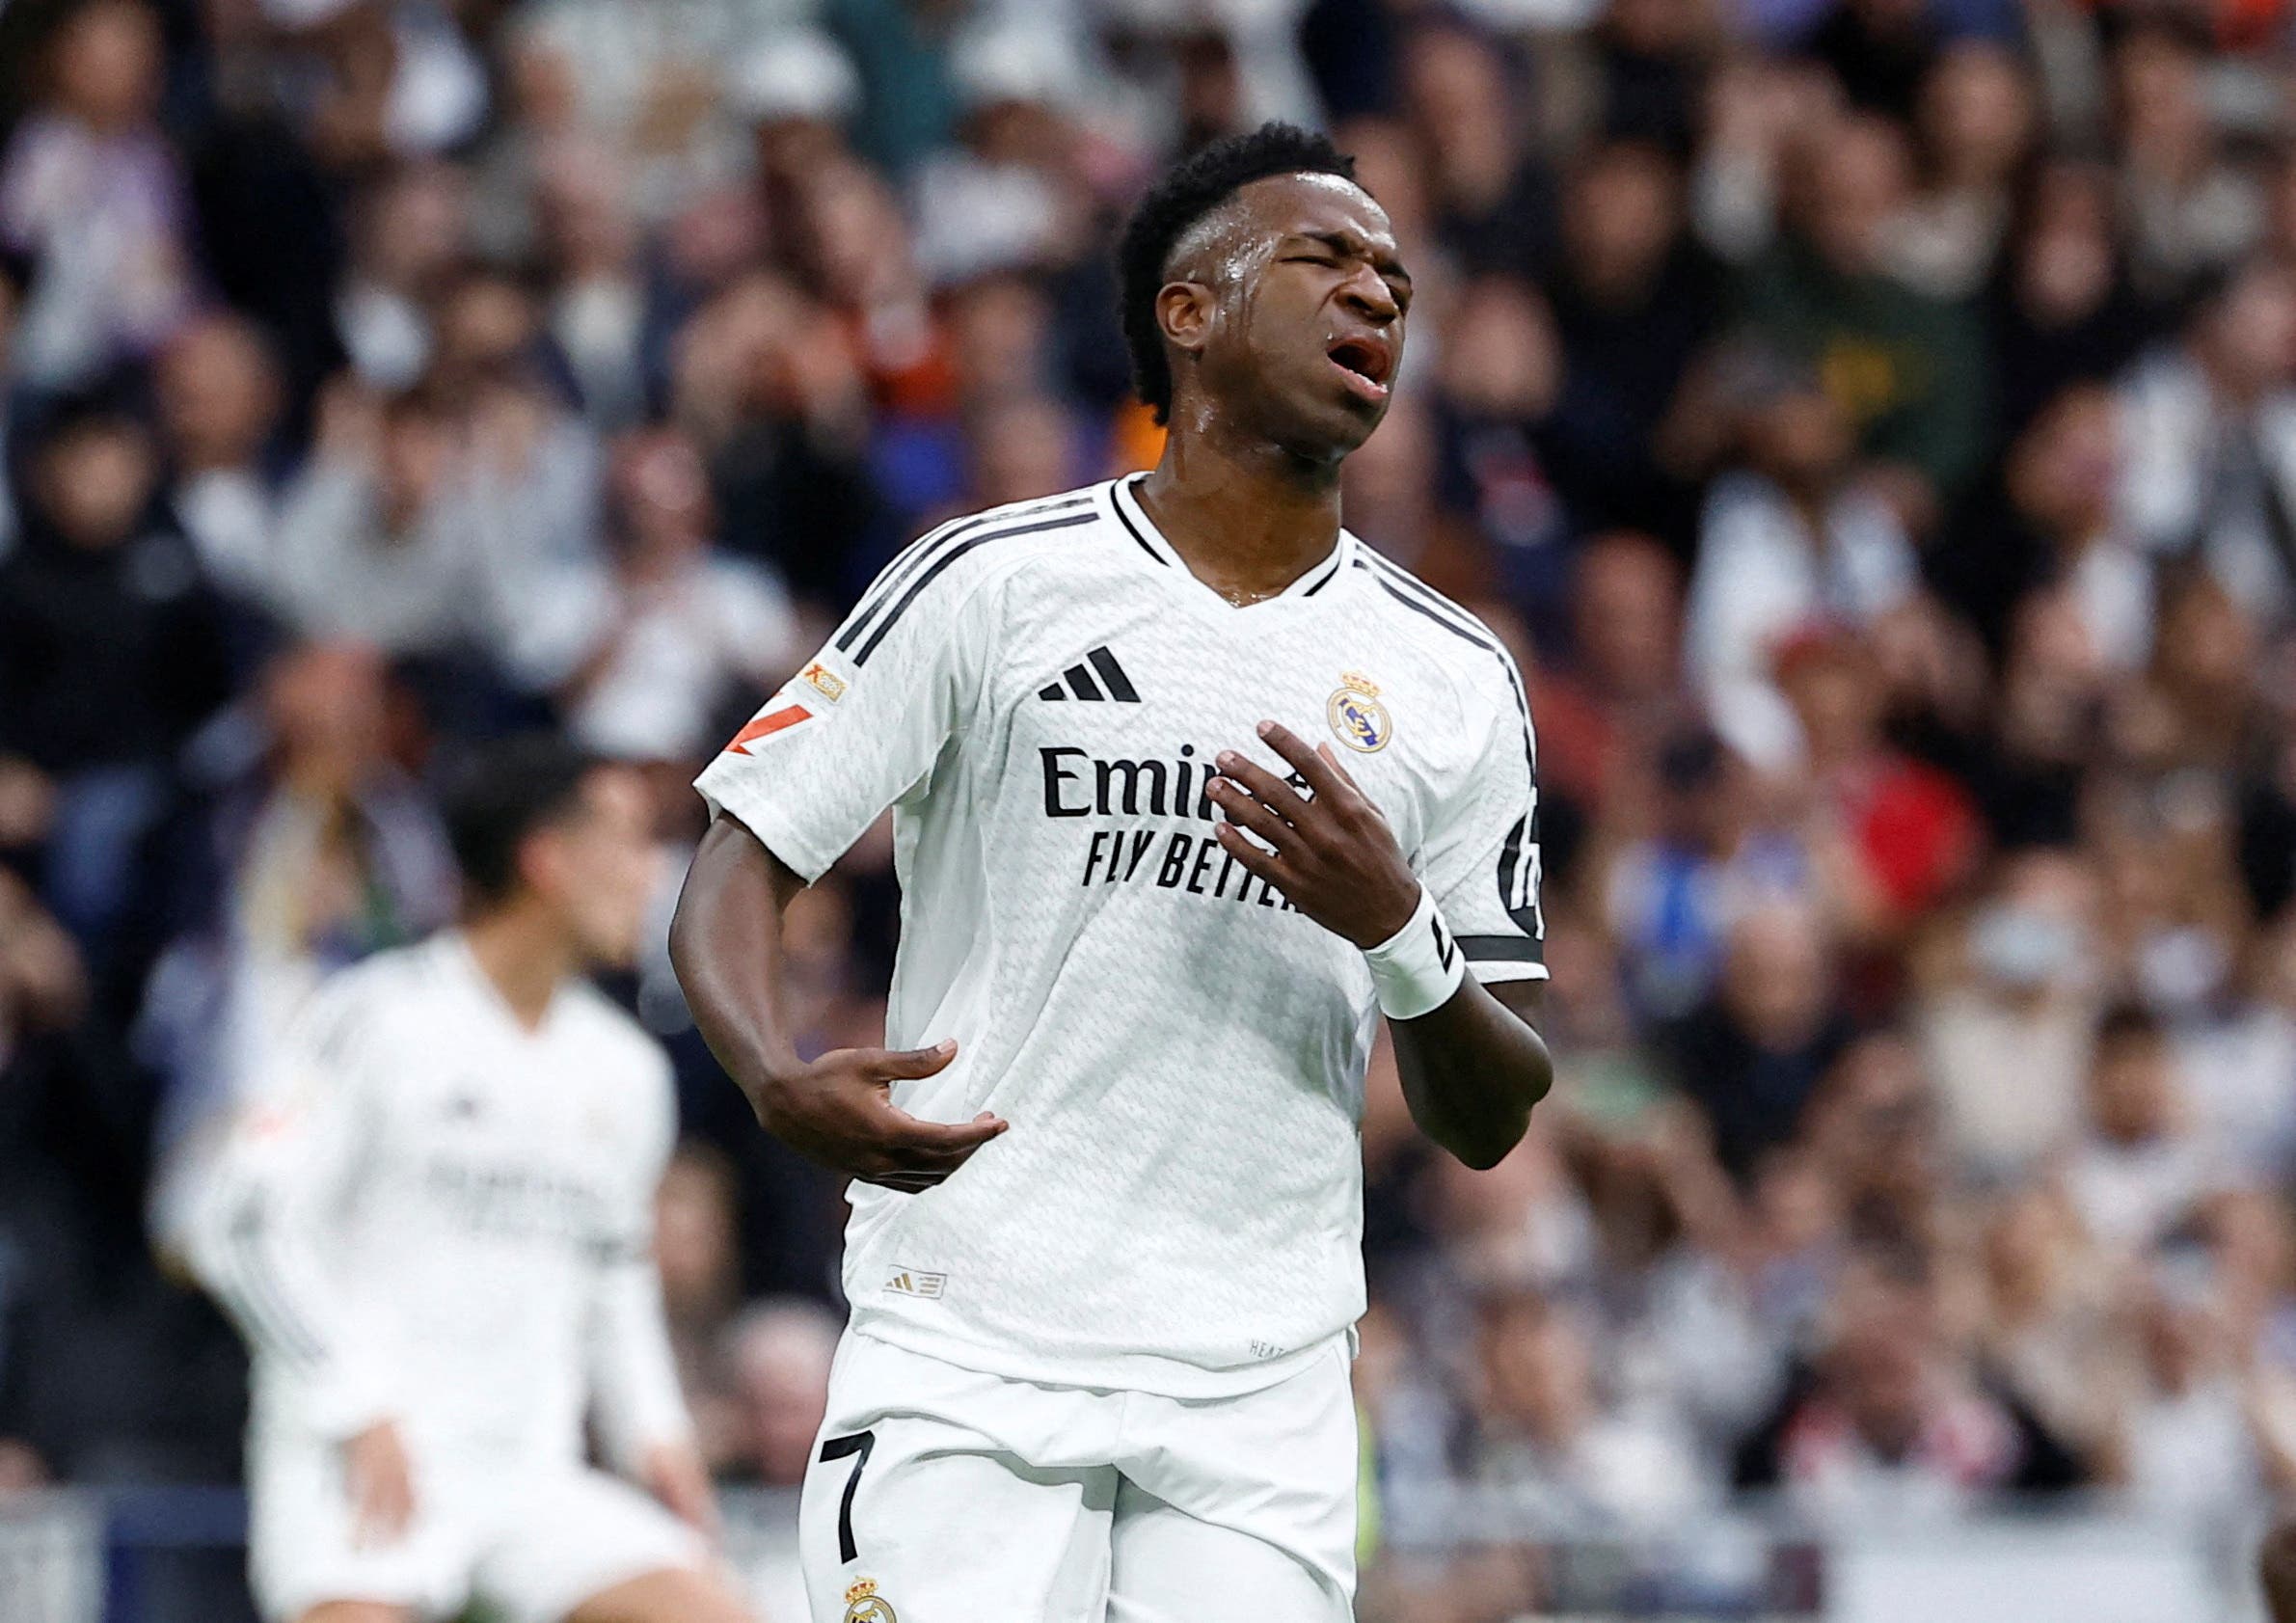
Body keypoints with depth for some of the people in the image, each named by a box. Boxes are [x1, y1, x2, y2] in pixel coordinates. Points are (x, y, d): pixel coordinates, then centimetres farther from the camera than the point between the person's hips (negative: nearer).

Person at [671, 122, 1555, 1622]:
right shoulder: (993, 583, 1)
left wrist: (1397, 928, -9)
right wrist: (782, 1083, -21)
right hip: (965, 1362, -3)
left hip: (1262, 1404, 3)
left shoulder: (1455, 681, 10)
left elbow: (1490, 1126, 12)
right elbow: (741, 867, 0)